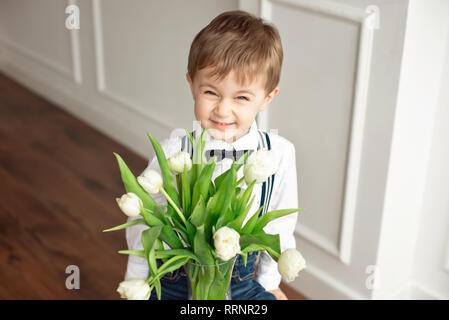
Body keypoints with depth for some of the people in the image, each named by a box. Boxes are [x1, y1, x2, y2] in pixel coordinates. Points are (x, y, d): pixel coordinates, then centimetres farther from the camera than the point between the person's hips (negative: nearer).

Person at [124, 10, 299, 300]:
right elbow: (145, 224, -4)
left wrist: (268, 282, 11)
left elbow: (280, 224, 2)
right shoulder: (172, 154, -17)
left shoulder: (280, 154, -14)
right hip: (173, 284, -1)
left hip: (242, 284, 2)